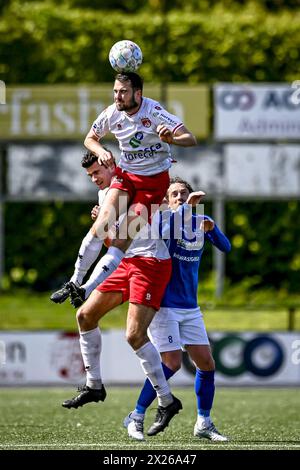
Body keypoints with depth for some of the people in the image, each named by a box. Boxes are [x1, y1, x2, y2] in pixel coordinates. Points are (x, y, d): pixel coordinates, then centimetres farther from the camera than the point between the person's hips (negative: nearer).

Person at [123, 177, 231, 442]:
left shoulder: (200, 222, 6)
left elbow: (226, 247, -5)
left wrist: (211, 229, -24)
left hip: (190, 308, 6)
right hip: (163, 306, -6)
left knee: (206, 363, 1)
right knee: (172, 362, -16)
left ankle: (204, 423, 15)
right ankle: (136, 418, -5)